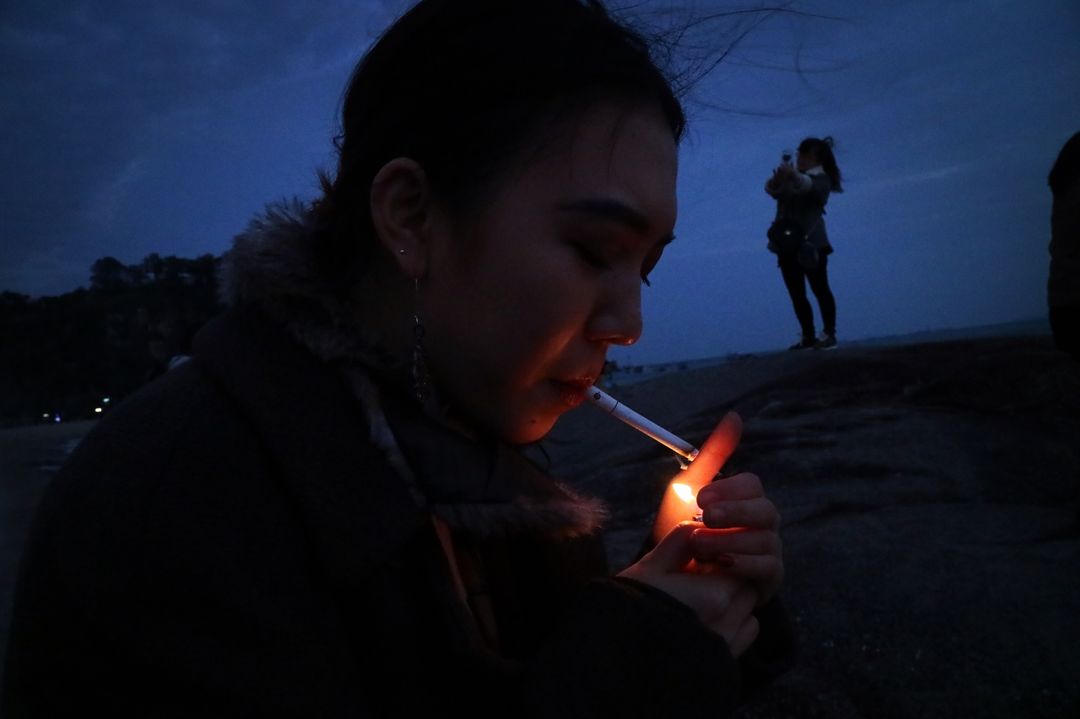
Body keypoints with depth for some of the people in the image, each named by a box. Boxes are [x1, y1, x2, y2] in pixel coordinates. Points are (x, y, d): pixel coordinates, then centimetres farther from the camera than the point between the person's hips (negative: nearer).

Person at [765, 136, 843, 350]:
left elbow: (808, 186, -29)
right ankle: (808, 336, 14)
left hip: (811, 244, -7)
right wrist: (777, 180, -25)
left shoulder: (821, 179, -6)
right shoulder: (791, 176, 13)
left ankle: (829, 335, 3)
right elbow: (770, 188, -2)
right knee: (796, 294, 8)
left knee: (820, 289, -2)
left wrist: (793, 176, -50)